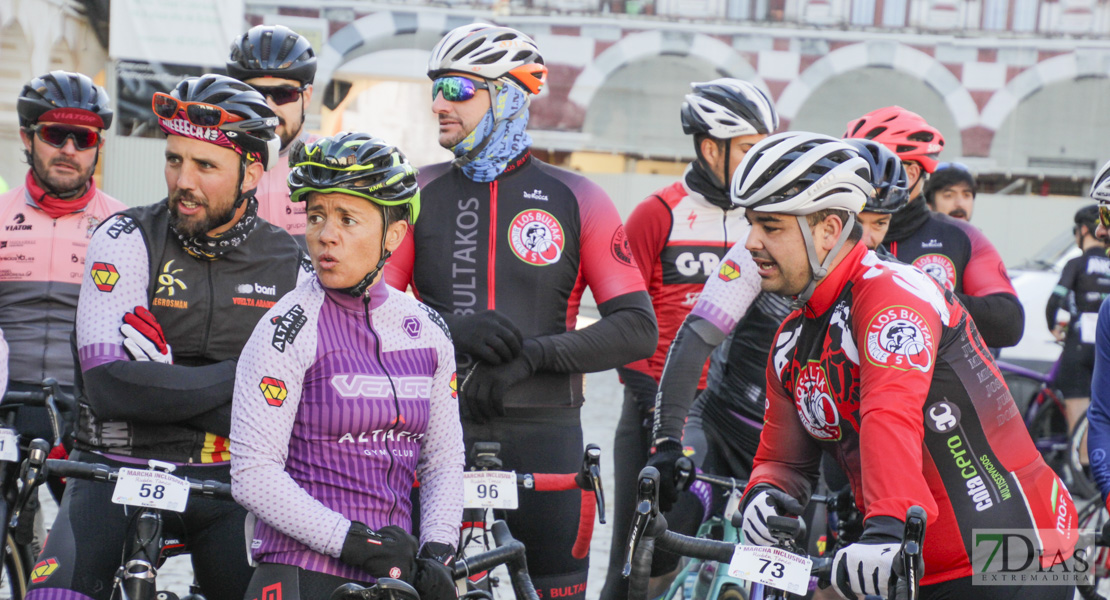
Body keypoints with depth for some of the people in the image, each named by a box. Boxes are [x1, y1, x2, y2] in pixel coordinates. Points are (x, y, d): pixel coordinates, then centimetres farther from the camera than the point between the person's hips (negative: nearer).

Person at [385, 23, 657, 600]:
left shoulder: (576, 200, 4)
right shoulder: (420, 195, 9)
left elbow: (637, 328, -3)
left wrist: (534, 352, -17)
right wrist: (450, 330, -17)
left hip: (541, 437, -1)